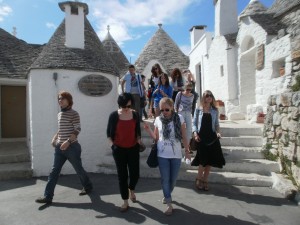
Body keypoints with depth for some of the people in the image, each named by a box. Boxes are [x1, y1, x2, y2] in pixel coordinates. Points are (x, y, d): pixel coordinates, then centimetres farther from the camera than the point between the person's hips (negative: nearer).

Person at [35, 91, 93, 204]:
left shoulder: (74, 114, -11)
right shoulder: (59, 114, 12)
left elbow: (77, 130, -17)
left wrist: (68, 141, -26)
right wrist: (55, 138, 7)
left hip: (72, 147, -7)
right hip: (59, 147, 7)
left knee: (78, 169, 8)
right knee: (54, 171, 5)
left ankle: (88, 186, 31)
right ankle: (47, 196, 11)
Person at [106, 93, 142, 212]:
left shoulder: (135, 114, -3)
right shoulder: (114, 115, -9)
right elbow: (109, 133, 1)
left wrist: (139, 141, -5)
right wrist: (112, 144, -10)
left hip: (133, 148, 2)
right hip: (119, 149, -1)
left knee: (135, 173, 6)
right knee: (122, 175, 7)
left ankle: (131, 190, 41)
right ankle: (125, 202, 24)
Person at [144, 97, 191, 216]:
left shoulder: (179, 118, -6)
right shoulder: (158, 120, -4)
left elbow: (184, 137, 2)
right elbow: (156, 138, 4)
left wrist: (187, 150, 5)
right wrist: (149, 130, -11)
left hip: (176, 155, 0)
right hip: (162, 155, 0)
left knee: (173, 179, 14)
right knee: (165, 179, 6)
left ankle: (167, 195, 41)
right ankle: (169, 203, 20)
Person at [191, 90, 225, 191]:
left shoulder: (215, 110, 9)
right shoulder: (198, 109, 3)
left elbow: (216, 124, 12)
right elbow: (194, 123, 2)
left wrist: (218, 132, -6)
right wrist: (195, 133, -12)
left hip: (212, 137, 3)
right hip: (201, 137, -3)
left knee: (210, 160, 5)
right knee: (203, 160, -5)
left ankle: (205, 181, 21)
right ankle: (198, 179, 16)